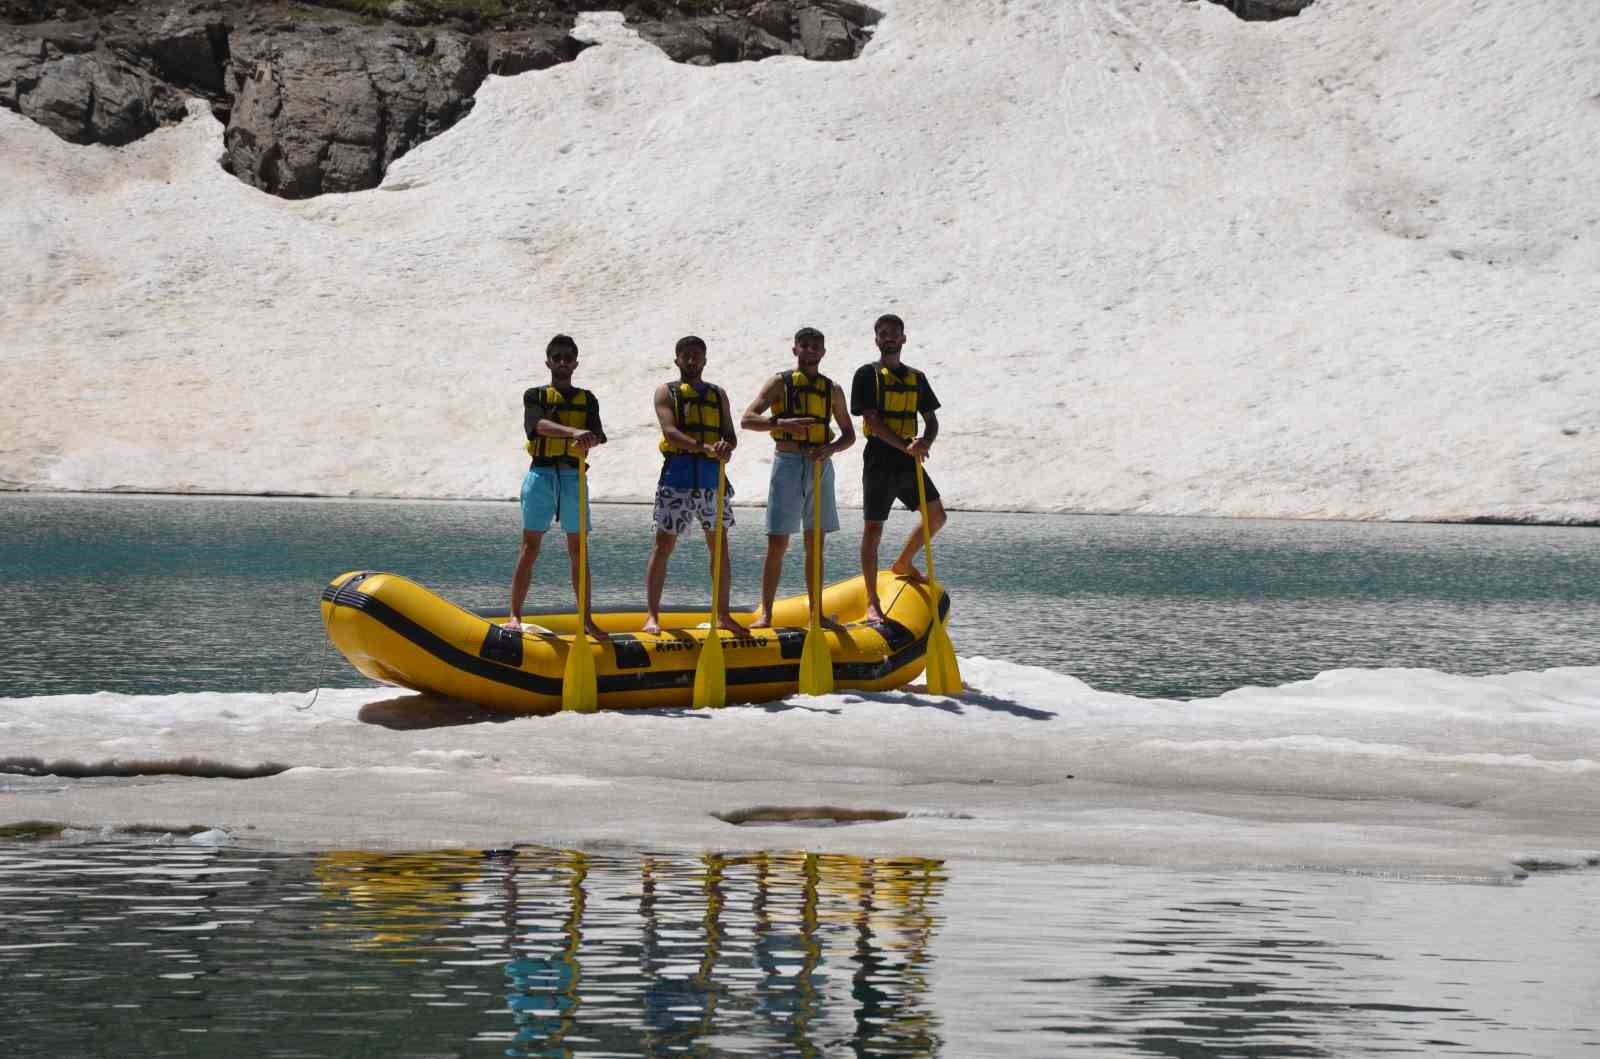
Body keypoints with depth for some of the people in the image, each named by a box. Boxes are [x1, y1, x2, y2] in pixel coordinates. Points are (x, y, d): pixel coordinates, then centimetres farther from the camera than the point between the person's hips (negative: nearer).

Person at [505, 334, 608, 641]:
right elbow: (540, 424, -16)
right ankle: (515, 615, -1)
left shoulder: (587, 399, 13)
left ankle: (587, 620, 10)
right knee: (530, 548, -3)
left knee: (578, 551, 5)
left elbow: (597, 436, -3)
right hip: (541, 474, -2)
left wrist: (590, 440, -28)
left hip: (573, 477, 2)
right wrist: (574, 432, -34)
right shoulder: (535, 395, 6)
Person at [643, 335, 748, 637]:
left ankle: (723, 615, 16)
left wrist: (726, 447, -17)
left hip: (712, 476, 4)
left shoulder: (718, 394, 15)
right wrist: (705, 448, -28)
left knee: (719, 545, 8)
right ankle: (652, 615, -1)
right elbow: (670, 431, -13)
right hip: (677, 476, -4)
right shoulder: (666, 392, 3)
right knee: (663, 544, -3)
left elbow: (730, 435, 9)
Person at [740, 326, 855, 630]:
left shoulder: (832, 390, 11)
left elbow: (849, 434, 15)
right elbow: (747, 419, -9)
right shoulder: (780, 383, 1)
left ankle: (816, 613, 13)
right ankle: (765, 613, -1)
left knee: (815, 545, 8)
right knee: (777, 543, -5)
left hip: (820, 466, 3)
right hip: (788, 464, -3)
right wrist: (782, 423, -26)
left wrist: (831, 448, -7)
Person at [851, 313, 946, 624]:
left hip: (909, 463, 5)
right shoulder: (867, 375, -3)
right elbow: (872, 420, -13)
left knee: (936, 515, 2)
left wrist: (925, 443, -12)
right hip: (879, 461, -5)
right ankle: (872, 603, 0)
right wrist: (905, 446, -24)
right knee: (873, 529, -4)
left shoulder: (916, 378, 14)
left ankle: (904, 563, 27)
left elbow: (931, 420, 12)